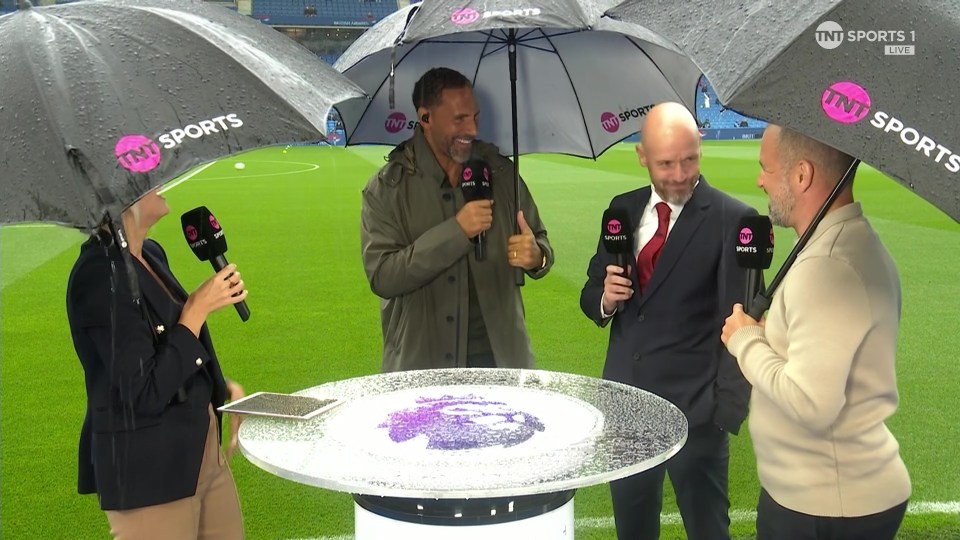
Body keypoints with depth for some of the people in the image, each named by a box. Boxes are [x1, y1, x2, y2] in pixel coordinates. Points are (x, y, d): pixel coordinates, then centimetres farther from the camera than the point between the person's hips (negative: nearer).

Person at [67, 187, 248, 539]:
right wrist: (198, 309, -18)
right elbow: (145, 394, -24)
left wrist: (223, 389, 3)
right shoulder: (99, 276, -21)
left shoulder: (152, 255, 6)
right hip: (148, 475, -8)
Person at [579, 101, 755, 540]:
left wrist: (729, 407, -19)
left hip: (695, 407, -5)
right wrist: (604, 298, -9)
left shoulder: (732, 220, -11)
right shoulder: (624, 208, 6)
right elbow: (592, 294, 14)